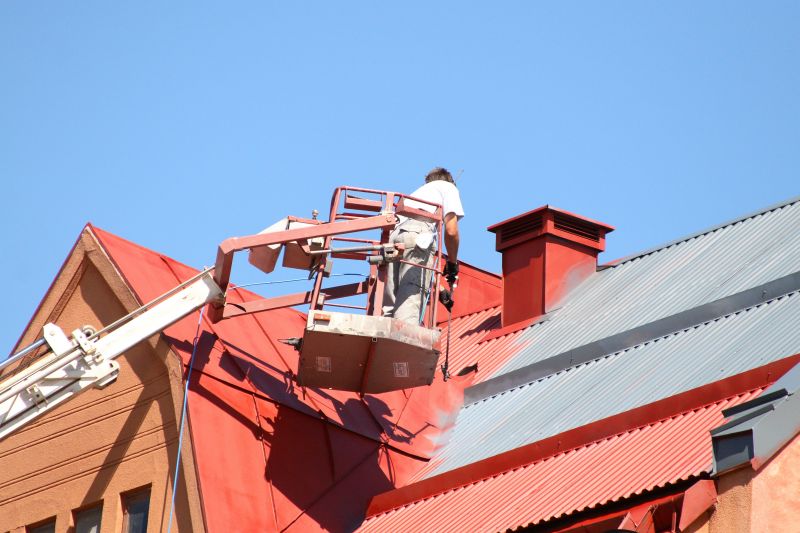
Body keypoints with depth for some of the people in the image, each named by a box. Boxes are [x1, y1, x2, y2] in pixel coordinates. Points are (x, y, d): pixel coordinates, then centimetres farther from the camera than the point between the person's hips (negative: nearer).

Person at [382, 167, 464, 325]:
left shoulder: (420, 190, 42)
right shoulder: (448, 187, 25)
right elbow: (451, 231, 8)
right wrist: (452, 263, 22)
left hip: (394, 232, 6)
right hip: (418, 232, -6)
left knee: (389, 305, 0)